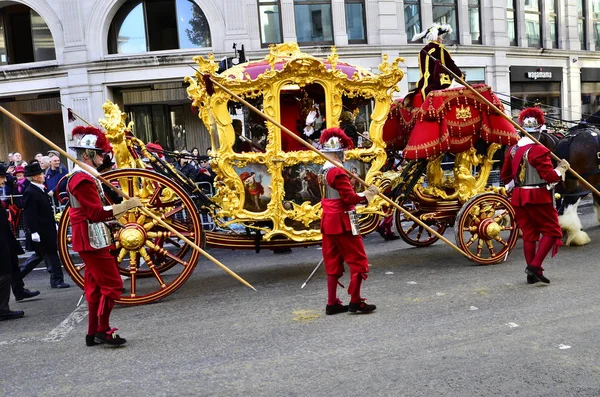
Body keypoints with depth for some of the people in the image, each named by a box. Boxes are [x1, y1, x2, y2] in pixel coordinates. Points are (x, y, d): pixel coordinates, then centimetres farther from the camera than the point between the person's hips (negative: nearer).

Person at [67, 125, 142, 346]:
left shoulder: (81, 177, 15)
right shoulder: (84, 180, -18)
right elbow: (96, 214, -25)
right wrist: (125, 206, -27)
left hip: (91, 239, 11)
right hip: (93, 240, -11)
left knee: (96, 286, 14)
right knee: (112, 284, -6)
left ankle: (93, 333, 21)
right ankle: (103, 330, 2)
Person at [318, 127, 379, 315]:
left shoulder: (323, 171, 12)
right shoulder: (338, 172, -18)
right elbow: (350, 197, -20)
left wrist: (362, 197, 10)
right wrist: (367, 194, -8)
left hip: (328, 221, 9)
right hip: (342, 222, -9)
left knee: (333, 263, 13)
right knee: (358, 261, 3)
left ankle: (332, 303, 17)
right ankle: (355, 301, 7)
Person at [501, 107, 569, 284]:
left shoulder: (512, 150, 5)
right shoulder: (539, 150, -16)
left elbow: (505, 176, 12)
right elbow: (550, 176, -16)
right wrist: (562, 168, 0)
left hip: (519, 198, 7)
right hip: (538, 198, -6)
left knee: (529, 234, 12)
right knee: (552, 231, 7)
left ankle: (532, 274, 16)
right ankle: (535, 266, -5)